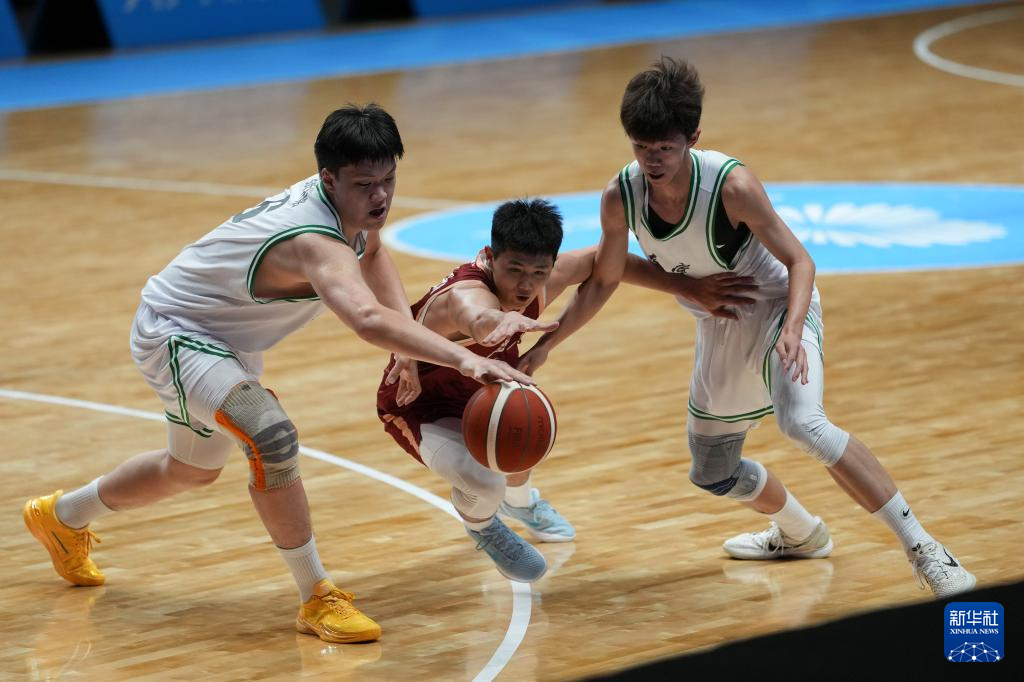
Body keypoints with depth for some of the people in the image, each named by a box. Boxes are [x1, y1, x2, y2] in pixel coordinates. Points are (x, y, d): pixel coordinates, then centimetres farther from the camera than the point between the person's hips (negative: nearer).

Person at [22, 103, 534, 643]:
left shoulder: (352, 206, -11)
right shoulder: (317, 242, -39)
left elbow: (370, 252, 13)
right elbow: (368, 319, -58)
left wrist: (411, 346, -2)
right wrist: (461, 359, -66)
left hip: (227, 337, 10)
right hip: (174, 331, -10)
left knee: (193, 469, 29)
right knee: (272, 437, -32)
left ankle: (63, 517, 53)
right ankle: (317, 599, -21)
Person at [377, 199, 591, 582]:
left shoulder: (542, 283, -20)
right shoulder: (467, 293, -44)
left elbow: (600, 259, 0)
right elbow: (479, 319, -70)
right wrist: (507, 321, -91)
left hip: (475, 389, 8)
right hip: (417, 406, -8)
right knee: (484, 484, -25)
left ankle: (520, 502, 42)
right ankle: (482, 529, 14)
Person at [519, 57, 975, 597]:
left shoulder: (731, 185, -30)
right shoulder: (620, 198, -16)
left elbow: (799, 261, -22)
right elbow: (606, 278, 1)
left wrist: (793, 330, -39)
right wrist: (544, 345, -2)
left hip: (780, 309, -7)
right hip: (722, 329, 7)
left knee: (803, 423, -34)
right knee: (711, 472, 19)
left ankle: (922, 549, -28)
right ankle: (800, 534, 50)